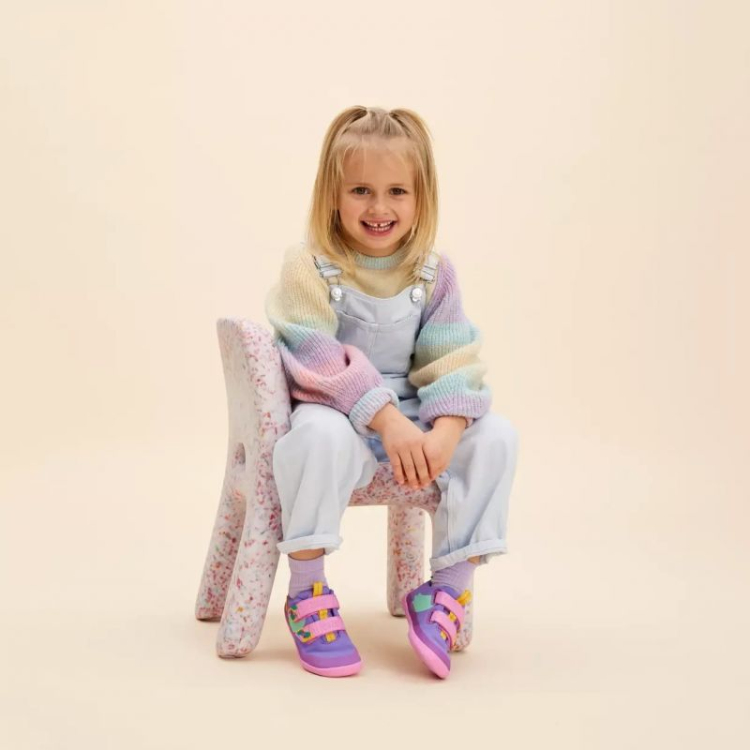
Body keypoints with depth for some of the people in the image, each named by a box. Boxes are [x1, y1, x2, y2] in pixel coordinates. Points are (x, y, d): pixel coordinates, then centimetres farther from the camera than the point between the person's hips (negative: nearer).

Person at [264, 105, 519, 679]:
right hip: (337, 412, -4)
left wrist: (445, 430, -23)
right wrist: (387, 420, -27)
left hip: (412, 419, 4)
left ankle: (448, 589, -8)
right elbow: (317, 363, -17)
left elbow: (454, 362, -3)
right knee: (323, 435, -39)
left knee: (496, 436, -19)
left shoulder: (434, 272, 2)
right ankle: (307, 594, -21)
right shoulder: (310, 267, -9)